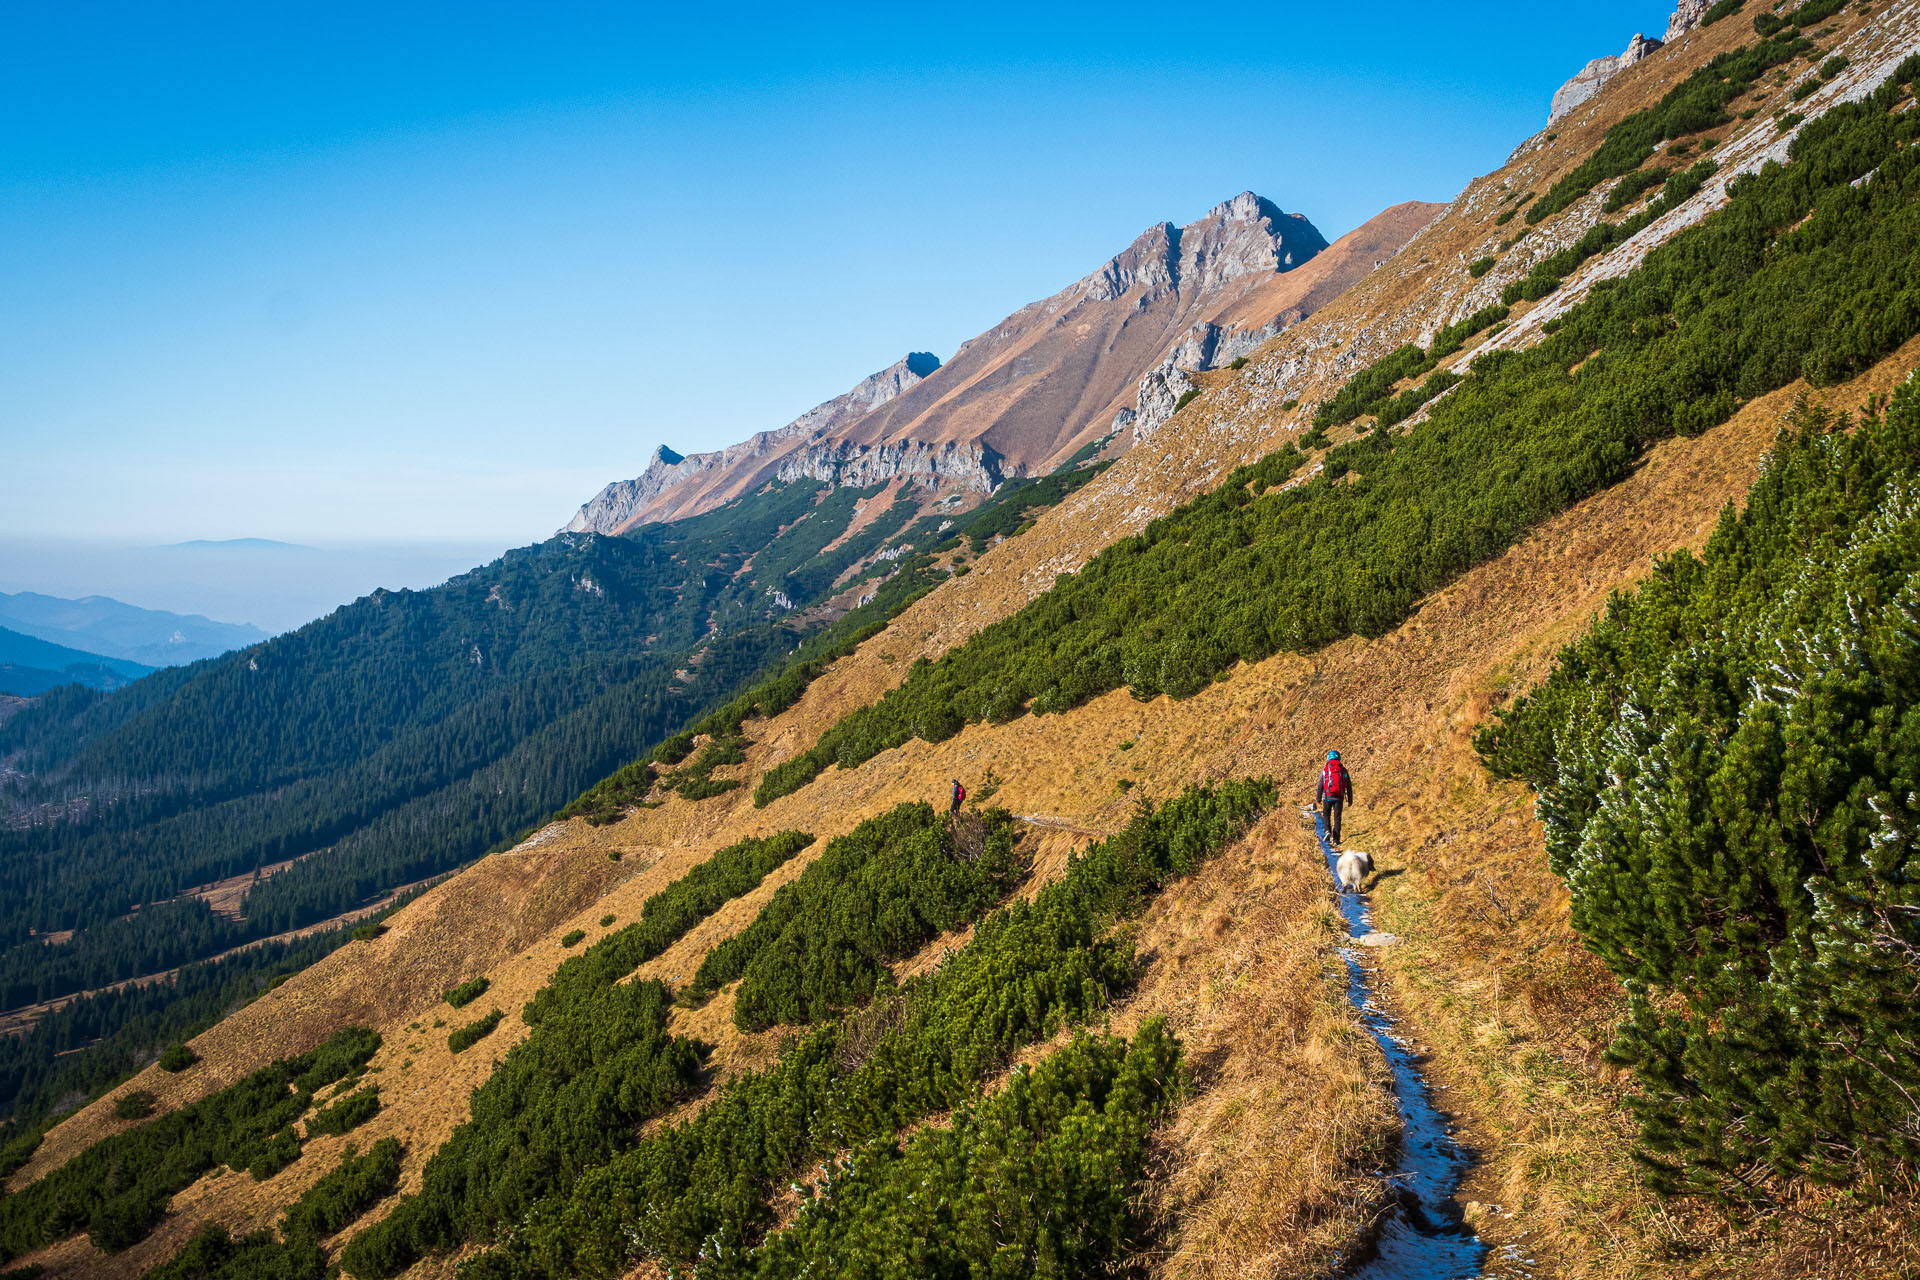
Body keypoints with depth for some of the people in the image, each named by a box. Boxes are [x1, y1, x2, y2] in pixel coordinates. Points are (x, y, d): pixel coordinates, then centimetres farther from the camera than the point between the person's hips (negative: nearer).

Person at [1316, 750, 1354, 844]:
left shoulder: (1325, 770, -1)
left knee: (1327, 815, 17)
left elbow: (1320, 786, 1)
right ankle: (1336, 838, 2)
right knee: (1337, 818, 6)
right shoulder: (1343, 770, 5)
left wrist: (1318, 798, 9)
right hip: (1339, 798, 1)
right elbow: (1349, 786, 7)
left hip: (1327, 797, -1)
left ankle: (1328, 831, -7)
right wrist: (1350, 799, 15)